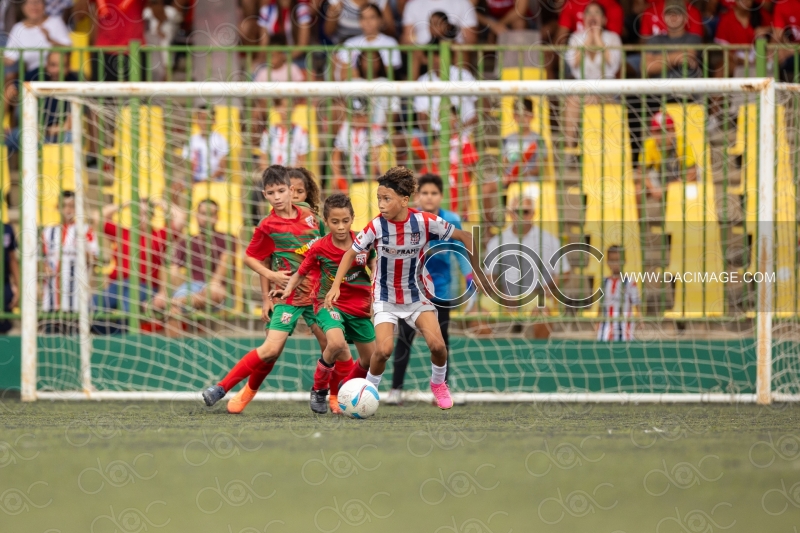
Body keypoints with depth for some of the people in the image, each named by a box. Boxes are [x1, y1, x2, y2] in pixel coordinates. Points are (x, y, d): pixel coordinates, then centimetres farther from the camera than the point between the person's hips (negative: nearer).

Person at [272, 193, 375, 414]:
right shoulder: (319, 249, -13)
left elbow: (376, 271, 9)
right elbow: (301, 272, -1)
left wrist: (375, 300, 1)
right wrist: (288, 289, -19)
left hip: (359, 307, 4)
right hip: (329, 302, -4)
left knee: (371, 360, 9)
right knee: (336, 343, -33)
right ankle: (319, 390, -10)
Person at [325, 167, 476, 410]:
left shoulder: (425, 222, -18)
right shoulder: (377, 226, -19)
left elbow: (464, 236, -6)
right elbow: (351, 253, -5)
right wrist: (335, 286, -12)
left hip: (417, 295, 1)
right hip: (386, 297, -1)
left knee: (437, 344, -15)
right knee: (384, 349, -19)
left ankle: (438, 384, 16)